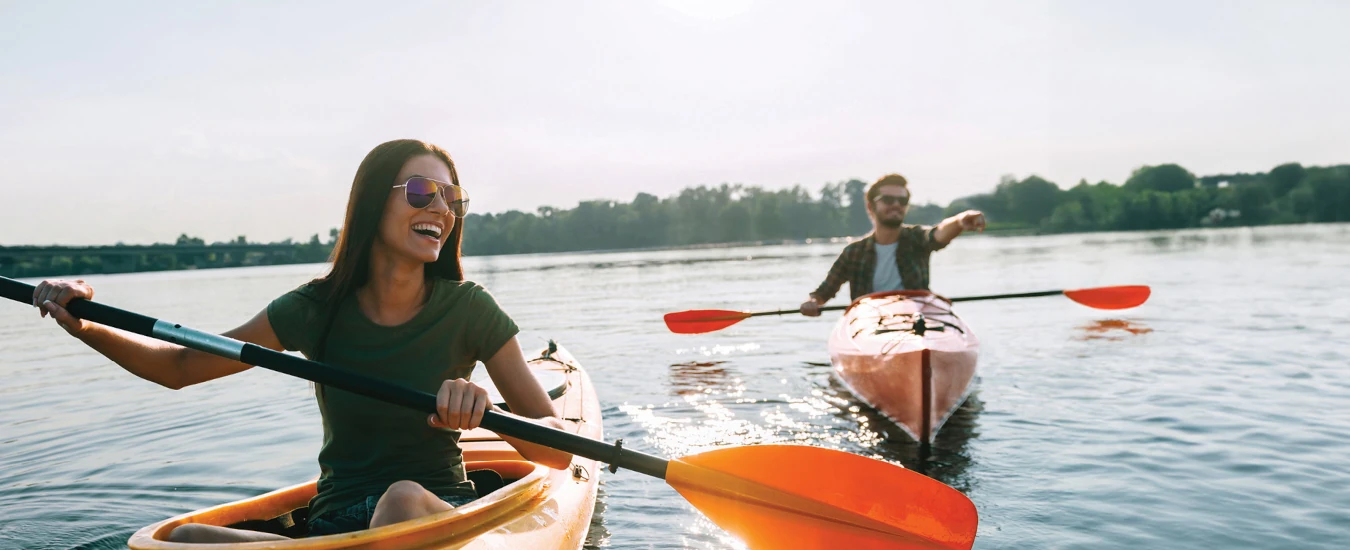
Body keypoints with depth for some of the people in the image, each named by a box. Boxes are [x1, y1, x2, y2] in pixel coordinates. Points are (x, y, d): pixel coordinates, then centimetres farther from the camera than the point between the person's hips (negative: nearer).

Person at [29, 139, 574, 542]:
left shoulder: (468, 310, -7)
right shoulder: (317, 308, -1)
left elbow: (560, 449, -9)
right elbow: (180, 367, 9)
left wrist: (489, 413, -29)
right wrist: (86, 327, -8)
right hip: (334, 522, 2)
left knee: (404, 497, -36)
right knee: (185, 538, -23)